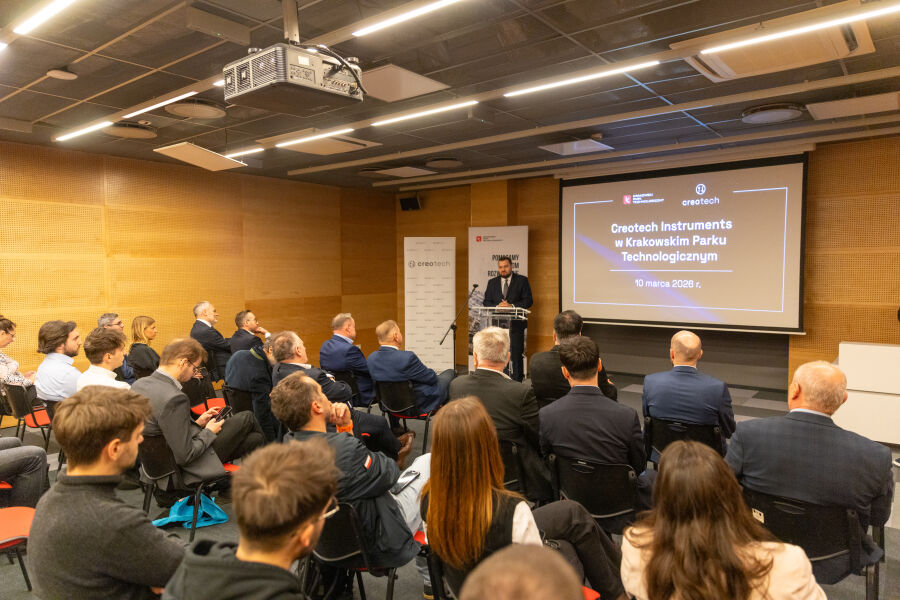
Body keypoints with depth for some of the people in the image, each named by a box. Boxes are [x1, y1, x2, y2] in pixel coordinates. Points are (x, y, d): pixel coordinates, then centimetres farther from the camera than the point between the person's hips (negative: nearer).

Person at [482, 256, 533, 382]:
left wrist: (512, 306, -16)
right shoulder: (492, 282, 14)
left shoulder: (522, 280, 5)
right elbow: (486, 302, 9)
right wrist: (497, 306, -12)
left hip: (516, 324, -3)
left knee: (516, 355, -3)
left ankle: (517, 382, 4)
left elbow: (528, 301, -2)